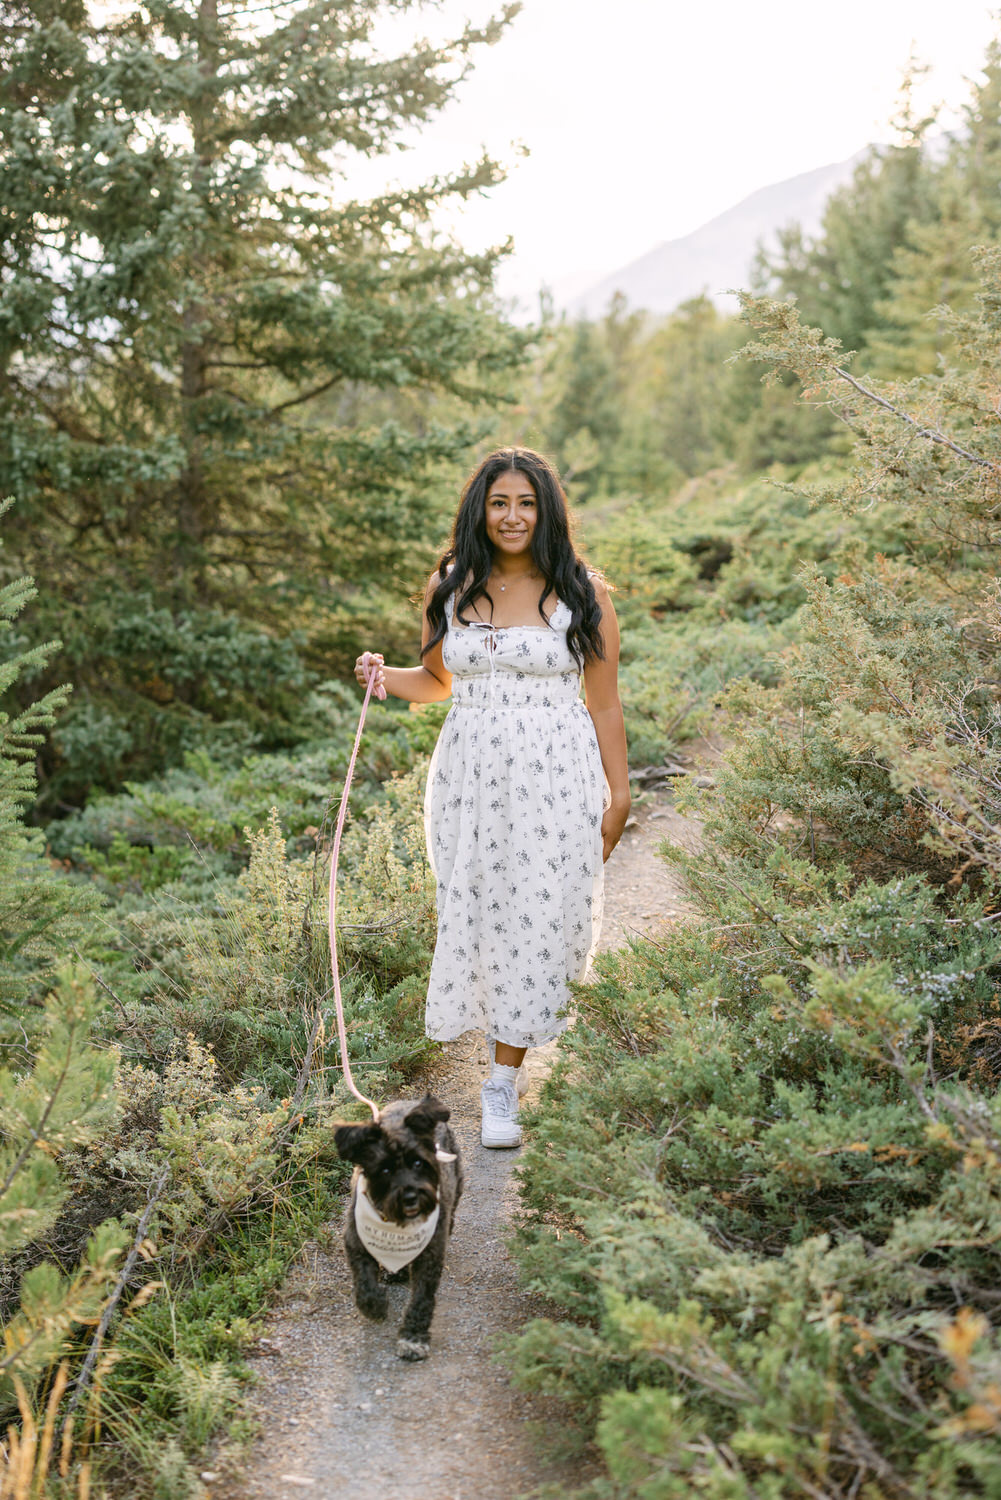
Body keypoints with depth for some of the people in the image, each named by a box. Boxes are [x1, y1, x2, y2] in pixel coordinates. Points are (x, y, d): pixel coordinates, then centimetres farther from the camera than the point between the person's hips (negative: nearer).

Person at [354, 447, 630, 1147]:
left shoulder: (582, 594, -1)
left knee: (536, 916, -2)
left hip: (555, 776, -3)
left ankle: (503, 1085, 9)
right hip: (469, 771, 3)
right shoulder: (450, 589, 7)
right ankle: (500, 1016, 36)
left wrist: (619, 794, -1)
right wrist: (386, 676, -1)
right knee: (472, 911, 6)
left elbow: (605, 703, 1)